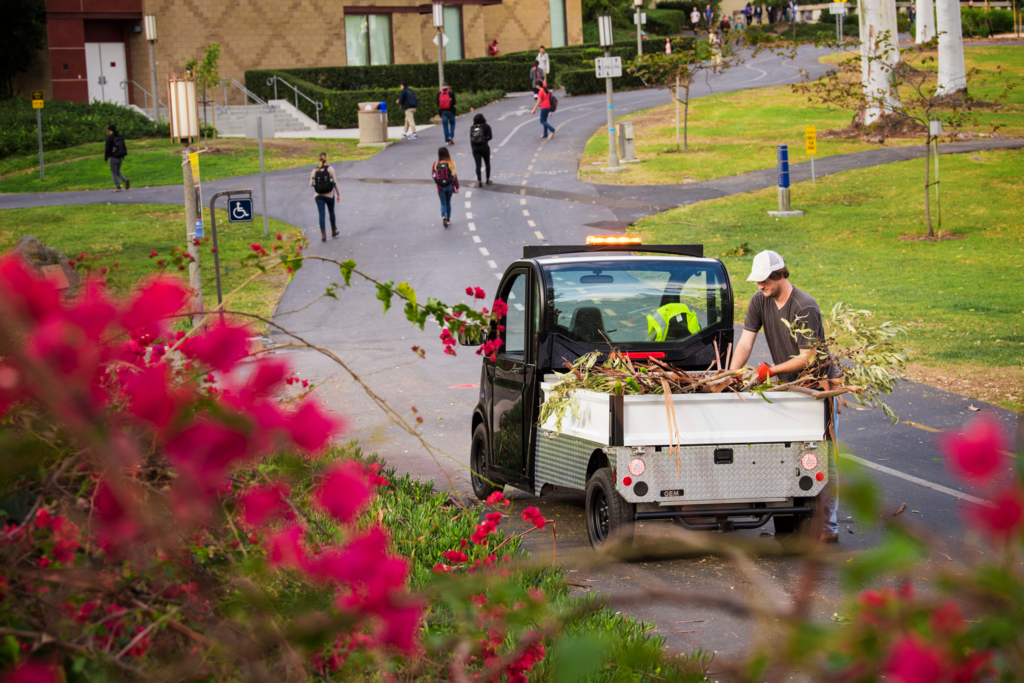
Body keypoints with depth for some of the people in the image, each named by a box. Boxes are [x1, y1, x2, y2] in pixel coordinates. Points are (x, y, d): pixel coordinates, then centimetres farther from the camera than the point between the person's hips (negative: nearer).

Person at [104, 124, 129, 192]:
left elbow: (107, 148, -12)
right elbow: (124, 147, 13)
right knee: (118, 172, 17)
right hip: (120, 157, 6)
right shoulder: (120, 137, 8)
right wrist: (123, 157, 20)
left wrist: (105, 158, -3)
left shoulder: (109, 137, -11)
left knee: (114, 172, 5)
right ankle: (126, 180, -8)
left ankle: (118, 187, 2)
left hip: (113, 157, -6)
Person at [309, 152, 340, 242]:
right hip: (329, 195, -1)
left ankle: (323, 235, -11)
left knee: (321, 215, 0)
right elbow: (335, 183, -6)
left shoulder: (315, 171, -3)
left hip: (319, 196, 1)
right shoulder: (330, 169, -9)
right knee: (331, 212, 20)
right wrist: (338, 194, 4)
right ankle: (333, 231, 35)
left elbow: (311, 184, -1)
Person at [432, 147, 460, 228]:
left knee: (443, 203, 7)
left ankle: (443, 216, -20)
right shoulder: (451, 164, -10)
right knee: (448, 203, 17)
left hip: (440, 187, -1)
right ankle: (448, 220, 23)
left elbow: (433, 175, -3)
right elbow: (455, 176, -6)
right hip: (449, 186, 1)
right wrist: (457, 187, 2)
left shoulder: (435, 164, -10)